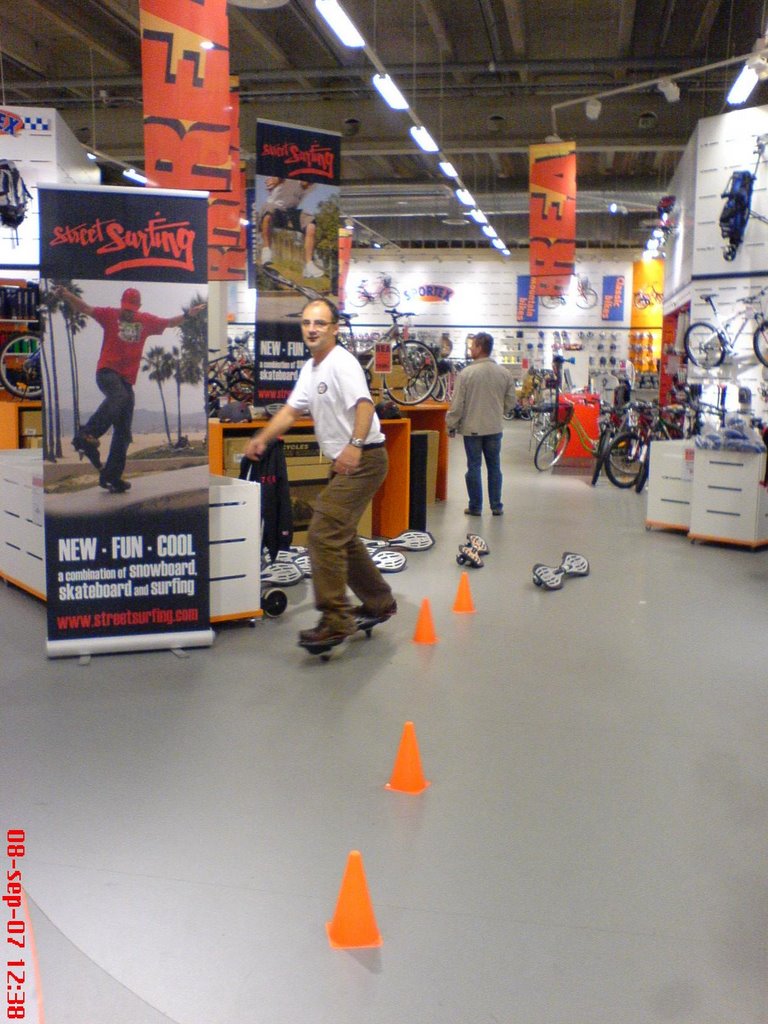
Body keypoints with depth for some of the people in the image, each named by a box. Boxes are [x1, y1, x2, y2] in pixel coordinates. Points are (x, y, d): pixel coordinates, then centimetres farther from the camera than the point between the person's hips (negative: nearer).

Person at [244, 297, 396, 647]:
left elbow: (364, 404, -31)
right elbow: (291, 410, 19)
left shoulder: (342, 363, -16)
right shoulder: (310, 368, 15)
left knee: (323, 534, -17)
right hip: (344, 462, 11)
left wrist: (355, 445, -46)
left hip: (364, 459, -11)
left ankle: (335, 620, -12)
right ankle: (379, 602, 32)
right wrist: (262, 438, 6)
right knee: (341, 535, 19)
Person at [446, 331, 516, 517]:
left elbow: (457, 404, -10)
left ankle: (475, 507, 10)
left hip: (472, 428, -3)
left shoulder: (467, 373, -12)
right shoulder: (504, 373, 0)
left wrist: (451, 425, 0)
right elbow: (511, 402, 7)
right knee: (494, 467, 11)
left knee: (474, 467, 5)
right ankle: (496, 506, 15)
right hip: (495, 428, 3)